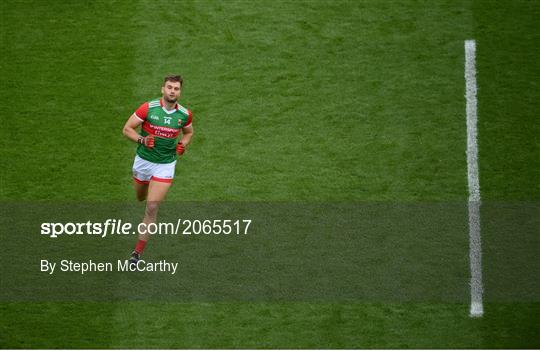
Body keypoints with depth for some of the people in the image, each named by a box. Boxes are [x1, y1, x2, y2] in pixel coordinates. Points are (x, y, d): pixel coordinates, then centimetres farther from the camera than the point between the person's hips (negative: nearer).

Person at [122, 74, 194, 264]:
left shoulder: (185, 114, -7)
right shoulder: (148, 108, -14)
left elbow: (188, 132, 14)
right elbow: (127, 129, -8)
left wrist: (182, 144, -6)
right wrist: (142, 140, -25)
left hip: (165, 165, -1)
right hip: (143, 161, 1)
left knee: (152, 207, -12)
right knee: (140, 198, 23)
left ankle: (138, 251, -7)